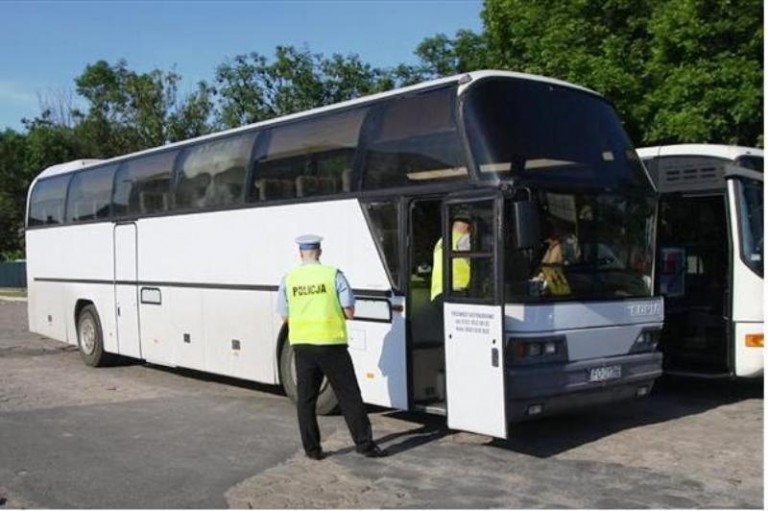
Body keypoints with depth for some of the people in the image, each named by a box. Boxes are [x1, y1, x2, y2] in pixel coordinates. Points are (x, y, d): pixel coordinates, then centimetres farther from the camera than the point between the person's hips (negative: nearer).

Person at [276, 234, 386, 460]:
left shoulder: (288, 280, 1)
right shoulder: (334, 275, -6)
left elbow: (285, 316, 8)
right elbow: (349, 312, -5)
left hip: (302, 344, 3)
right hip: (331, 343, -2)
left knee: (305, 398, 12)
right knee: (349, 395, 6)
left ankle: (312, 448, 15)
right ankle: (364, 443, 10)